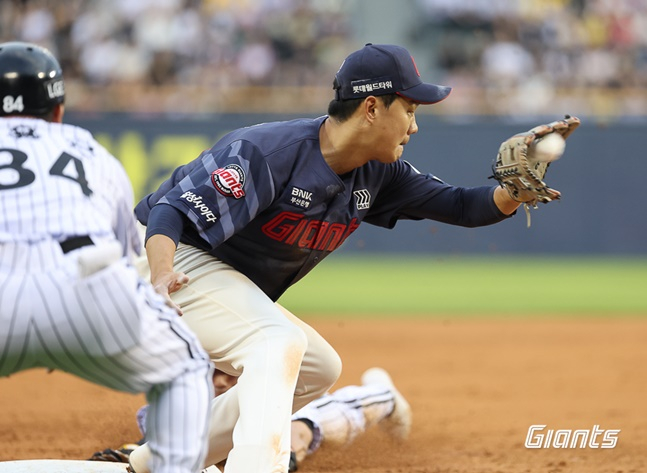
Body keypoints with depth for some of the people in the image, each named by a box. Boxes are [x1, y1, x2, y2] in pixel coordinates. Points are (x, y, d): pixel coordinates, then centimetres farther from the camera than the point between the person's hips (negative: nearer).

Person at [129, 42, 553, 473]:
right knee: (279, 344, -30)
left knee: (319, 369, 17)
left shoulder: (376, 173, -3)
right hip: (178, 262, -10)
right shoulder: (266, 152, -29)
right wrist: (161, 277, -53)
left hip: (236, 286, 10)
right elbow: (171, 211, -34)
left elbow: (458, 206, 0)